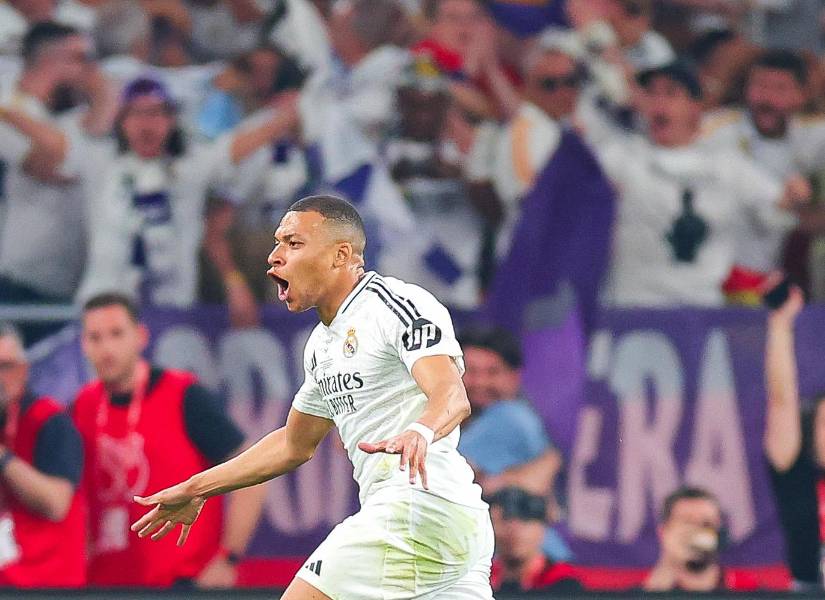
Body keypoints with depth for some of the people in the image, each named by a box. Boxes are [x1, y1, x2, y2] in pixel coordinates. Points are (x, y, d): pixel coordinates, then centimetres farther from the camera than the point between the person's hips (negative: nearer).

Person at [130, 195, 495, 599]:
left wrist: (420, 432, -46)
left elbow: (452, 396, -24)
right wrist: (195, 490, 34)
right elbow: (294, 445, 33)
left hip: (418, 502, -10)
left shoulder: (398, 305, -9)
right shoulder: (323, 344, 21)